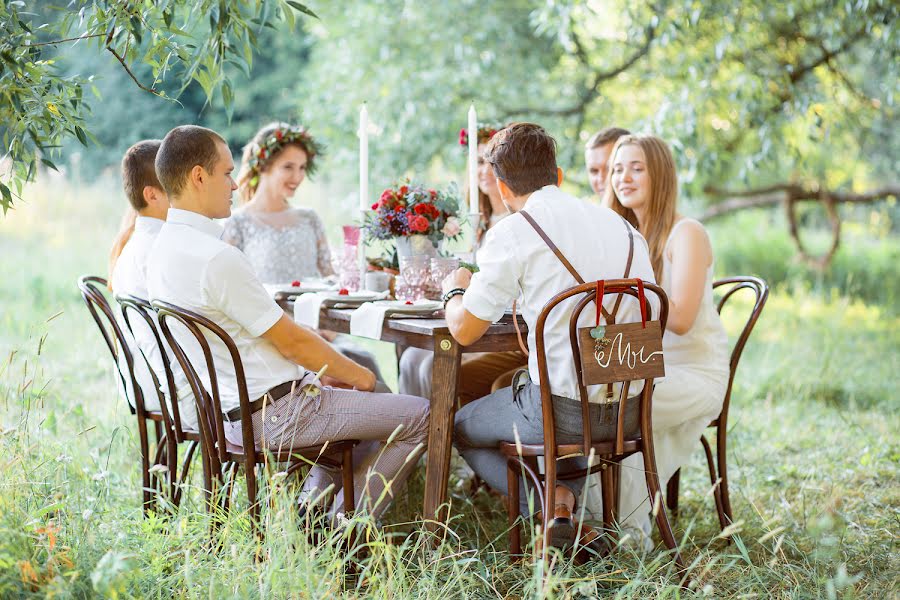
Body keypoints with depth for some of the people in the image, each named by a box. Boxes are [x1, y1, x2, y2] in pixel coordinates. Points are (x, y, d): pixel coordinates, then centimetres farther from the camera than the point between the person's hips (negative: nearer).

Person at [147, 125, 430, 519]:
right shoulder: (216, 258, -25)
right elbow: (291, 340, -18)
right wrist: (357, 375, -2)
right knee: (420, 416, -1)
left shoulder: (164, 247, 6)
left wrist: (317, 372, 14)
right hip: (272, 413, -10)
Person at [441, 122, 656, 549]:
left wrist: (455, 290, 16)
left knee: (461, 427, 22)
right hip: (630, 411, 6)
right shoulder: (621, 225, 7)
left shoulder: (512, 233, -10)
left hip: (560, 409, -6)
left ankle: (551, 501, 3)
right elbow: (649, 318, 17)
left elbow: (464, 330, -7)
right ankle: (570, 496, 17)